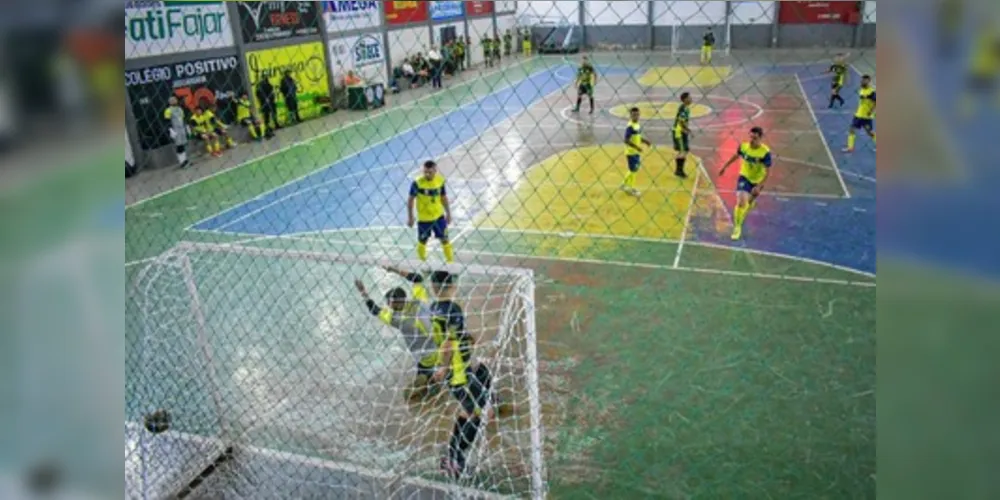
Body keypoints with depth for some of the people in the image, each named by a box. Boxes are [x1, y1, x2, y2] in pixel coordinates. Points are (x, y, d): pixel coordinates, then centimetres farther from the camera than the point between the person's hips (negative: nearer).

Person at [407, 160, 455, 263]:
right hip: (423, 218, -2)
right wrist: (410, 217, -9)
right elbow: (411, 200, -10)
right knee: (422, 241, 13)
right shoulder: (417, 183, -18)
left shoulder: (440, 180, -7)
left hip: (439, 216, 2)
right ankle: (422, 262, 36)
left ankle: (451, 261, 22)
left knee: (444, 239, 8)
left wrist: (448, 213, 10)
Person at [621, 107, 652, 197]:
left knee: (635, 169, 17)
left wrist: (645, 141, 7)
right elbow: (626, 140, -25)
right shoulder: (630, 127, -21)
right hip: (631, 152, -9)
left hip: (637, 152, 9)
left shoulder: (638, 125, 6)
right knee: (633, 170, 0)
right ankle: (631, 188, 15)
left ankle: (624, 184, 31)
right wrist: (637, 147, -29)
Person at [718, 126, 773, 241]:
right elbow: (736, 156, 5)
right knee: (741, 201, -17)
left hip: (757, 180, 0)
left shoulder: (765, 152, -28)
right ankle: (737, 226, 1)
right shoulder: (744, 146, -17)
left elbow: (767, 171, -24)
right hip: (745, 177, 1)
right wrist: (725, 167, 15)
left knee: (750, 202, 21)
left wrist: (759, 186, -31)